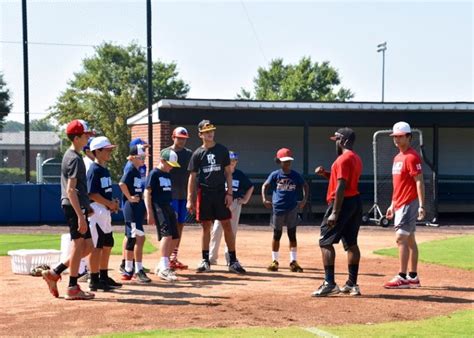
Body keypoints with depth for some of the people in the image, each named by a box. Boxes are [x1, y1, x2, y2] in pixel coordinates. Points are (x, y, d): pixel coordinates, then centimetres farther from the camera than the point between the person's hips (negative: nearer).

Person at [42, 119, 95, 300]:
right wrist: (81, 215, -24)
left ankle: (55, 272, 15)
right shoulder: (74, 158, -15)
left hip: (76, 207, 10)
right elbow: (71, 190, -21)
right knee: (79, 244, -4)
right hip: (74, 207, -10)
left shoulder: (70, 156, 16)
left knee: (87, 246, 13)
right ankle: (73, 288, 3)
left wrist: (86, 205, 23)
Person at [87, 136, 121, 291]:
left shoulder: (105, 170, 15)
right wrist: (109, 203, -17)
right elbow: (92, 194, -20)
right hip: (96, 210, -10)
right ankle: (94, 281, -2)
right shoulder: (94, 170, -14)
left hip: (106, 212, 10)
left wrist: (113, 203, 5)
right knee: (97, 247, -6)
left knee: (108, 245, 15)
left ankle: (104, 277, 24)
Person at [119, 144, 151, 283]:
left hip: (138, 206, 10)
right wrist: (129, 197, -20)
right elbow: (122, 183, -28)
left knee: (132, 238, 13)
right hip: (131, 207, -10)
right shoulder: (130, 169, -12)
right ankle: (139, 270, -10)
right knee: (140, 237, -12)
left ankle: (128, 270, 21)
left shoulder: (137, 171, 15)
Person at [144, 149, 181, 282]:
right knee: (166, 234, -21)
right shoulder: (154, 174, -7)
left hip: (168, 207, 9)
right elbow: (147, 193, -11)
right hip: (158, 207, -9)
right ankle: (164, 268, -25)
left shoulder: (168, 175, 18)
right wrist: (149, 212, -18)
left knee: (175, 237, 8)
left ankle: (162, 266, 20)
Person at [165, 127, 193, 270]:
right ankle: (170, 258, -9)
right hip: (171, 194, -5)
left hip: (184, 194, 5)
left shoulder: (189, 154, 11)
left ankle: (174, 258, 14)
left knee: (180, 226, 8)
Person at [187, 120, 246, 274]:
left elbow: (228, 173, 5)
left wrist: (229, 193, -4)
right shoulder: (197, 154, 3)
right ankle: (205, 261, 12)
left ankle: (233, 261, 3)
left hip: (220, 192, 0)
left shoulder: (222, 150, 4)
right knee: (206, 226, 5)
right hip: (204, 193, 0)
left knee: (227, 225, -1)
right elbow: (192, 177, 4)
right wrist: (190, 199, -2)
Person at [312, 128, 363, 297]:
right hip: (356, 202, 10)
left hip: (343, 202, -10)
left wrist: (334, 213, -23)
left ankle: (329, 283, -11)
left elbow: (341, 187, -21)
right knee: (351, 243, 10)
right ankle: (352, 284, 11)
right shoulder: (356, 159, 16)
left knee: (325, 242, -6)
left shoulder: (344, 159, -15)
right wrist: (325, 173, 12)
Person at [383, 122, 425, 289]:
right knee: (409, 240, 12)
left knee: (401, 238, -13)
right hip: (399, 204, 10)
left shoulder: (412, 157, -13)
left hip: (409, 203, -10)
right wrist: (392, 205, 22)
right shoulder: (397, 157, 17)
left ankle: (402, 278, -13)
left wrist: (421, 205, -23)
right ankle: (413, 277, 17)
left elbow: (419, 182, -18)